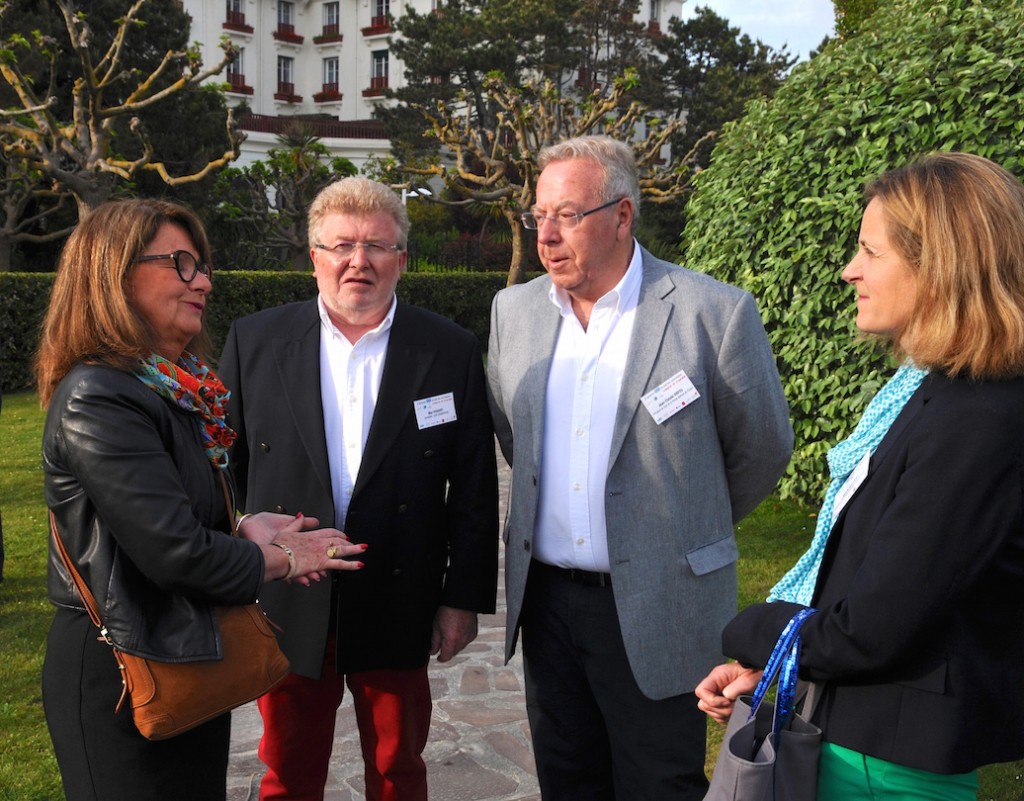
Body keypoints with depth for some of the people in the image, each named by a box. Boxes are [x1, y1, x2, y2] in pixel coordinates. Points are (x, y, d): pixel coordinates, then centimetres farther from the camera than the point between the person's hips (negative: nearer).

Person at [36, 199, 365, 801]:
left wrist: (244, 527, -4)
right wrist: (282, 559, -11)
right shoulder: (99, 400, -22)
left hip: (187, 657, 9)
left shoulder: (179, 386, 6)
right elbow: (174, 551, -26)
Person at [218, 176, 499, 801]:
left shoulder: (452, 352, -4)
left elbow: (475, 488, -2)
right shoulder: (254, 342, -2)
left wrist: (464, 598, -3)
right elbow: (225, 471, 2)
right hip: (285, 605, 1)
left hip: (398, 612, 0)